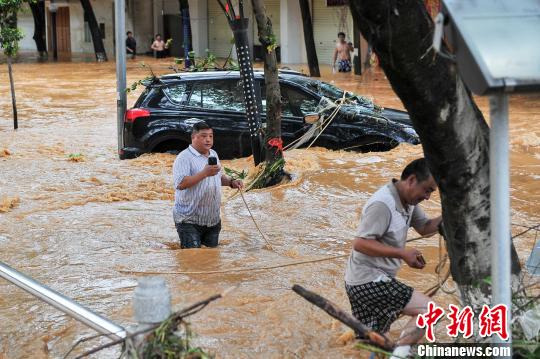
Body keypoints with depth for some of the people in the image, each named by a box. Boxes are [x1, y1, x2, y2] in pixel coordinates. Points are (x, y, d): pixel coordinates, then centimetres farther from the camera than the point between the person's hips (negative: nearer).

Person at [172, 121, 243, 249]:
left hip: (213, 219, 8)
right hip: (189, 220, -7)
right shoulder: (184, 158, -14)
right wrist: (205, 173, -33)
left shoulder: (213, 154, 13)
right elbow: (180, 184, -27)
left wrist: (231, 182, 6)